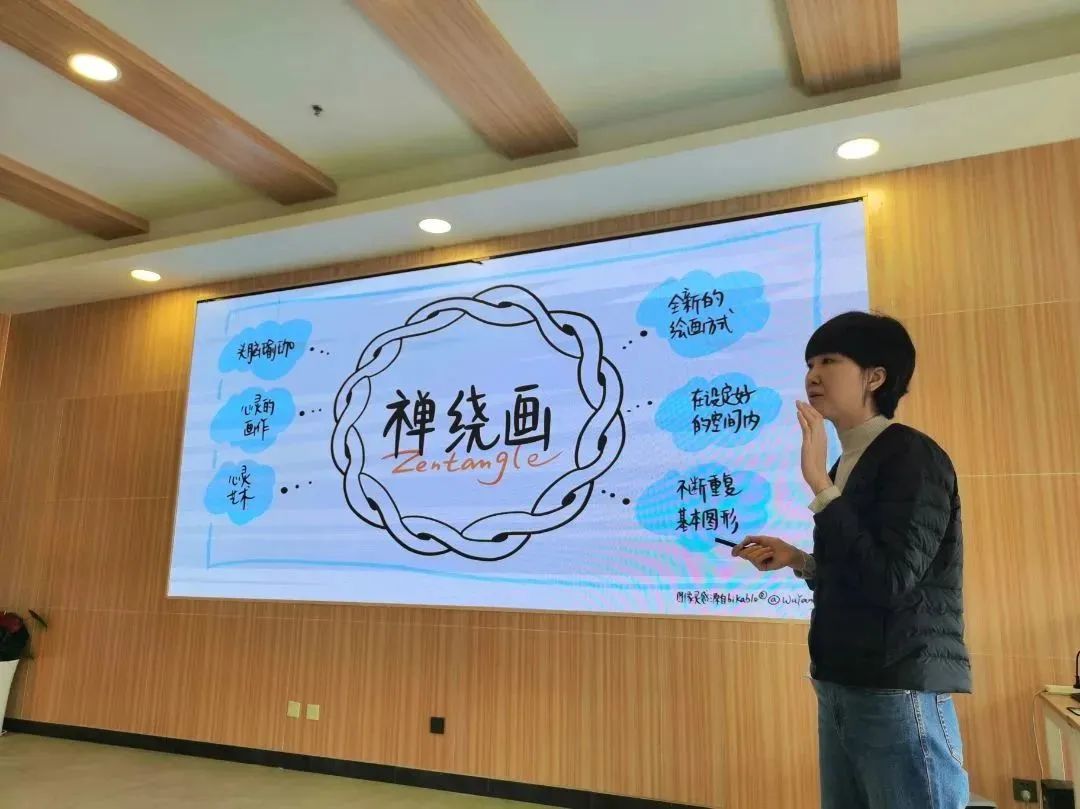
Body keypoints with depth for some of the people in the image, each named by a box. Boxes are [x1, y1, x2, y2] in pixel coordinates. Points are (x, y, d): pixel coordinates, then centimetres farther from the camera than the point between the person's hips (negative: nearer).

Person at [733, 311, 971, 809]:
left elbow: (890, 581, -22)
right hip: (841, 689, 8)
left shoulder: (912, 457, -12)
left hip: (900, 693, -8)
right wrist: (796, 560, 7)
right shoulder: (850, 463, 10)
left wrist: (819, 484, -22)